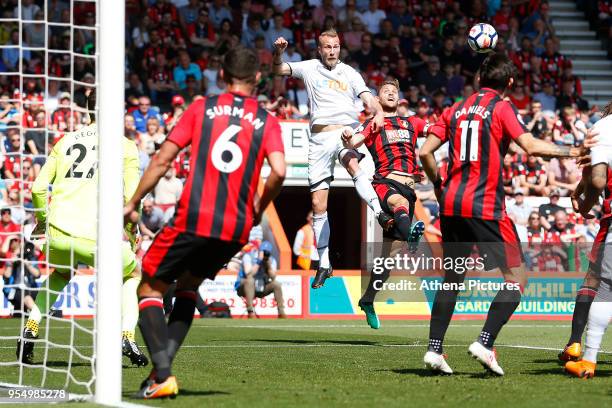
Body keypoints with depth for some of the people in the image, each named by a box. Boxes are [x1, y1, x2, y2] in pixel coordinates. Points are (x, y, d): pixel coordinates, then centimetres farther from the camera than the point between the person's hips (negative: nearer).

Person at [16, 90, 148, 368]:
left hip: (58, 233, 3)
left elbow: (39, 187, 12)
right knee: (133, 274, 25)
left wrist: (42, 220, 29)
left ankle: (30, 330, 20)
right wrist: (131, 230, 15)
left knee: (61, 274, 36)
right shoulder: (125, 146, 7)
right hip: (96, 238, -3)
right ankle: (127, 335, 4)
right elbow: (132, 195, -1)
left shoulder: (65, 141, 15)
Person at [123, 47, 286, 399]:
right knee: (188, 287, 26)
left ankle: (163, 374, -9)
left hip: (193, 219, -3)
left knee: (150, 289, 10)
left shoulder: (202, 108, 7)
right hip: (236, 228, 3)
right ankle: (163, 366, 14)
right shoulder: (267, 121, 8)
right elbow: (278, 171, -8)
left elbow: (163, 159, 1)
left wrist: (133, 203, 10)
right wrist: (258, 210, 9)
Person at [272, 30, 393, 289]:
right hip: (319, 139, 2)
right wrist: (278, 52, -13)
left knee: (352, 164, -38)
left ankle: (380, 214, -50)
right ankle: (324, 264, 8)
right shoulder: (310, 68, 12)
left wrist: (378, 113, -21)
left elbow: (368, 99, 1)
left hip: (346, 132, -2)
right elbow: (278, 69, 9)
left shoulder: (349, 73, 10)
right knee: (318, 204, 0)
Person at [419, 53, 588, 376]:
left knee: (452, 278, 17)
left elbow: (425, 152, 10)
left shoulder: (456, 109, 14)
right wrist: (574, 152, -9)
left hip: (451, 203, 6)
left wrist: (441, 187, 22)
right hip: (485, 207, -6)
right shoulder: (502, 107, -2)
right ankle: (485, 343, -13)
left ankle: (434, 349, 8)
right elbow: (530, 146, -16)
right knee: (517, 277, 1)